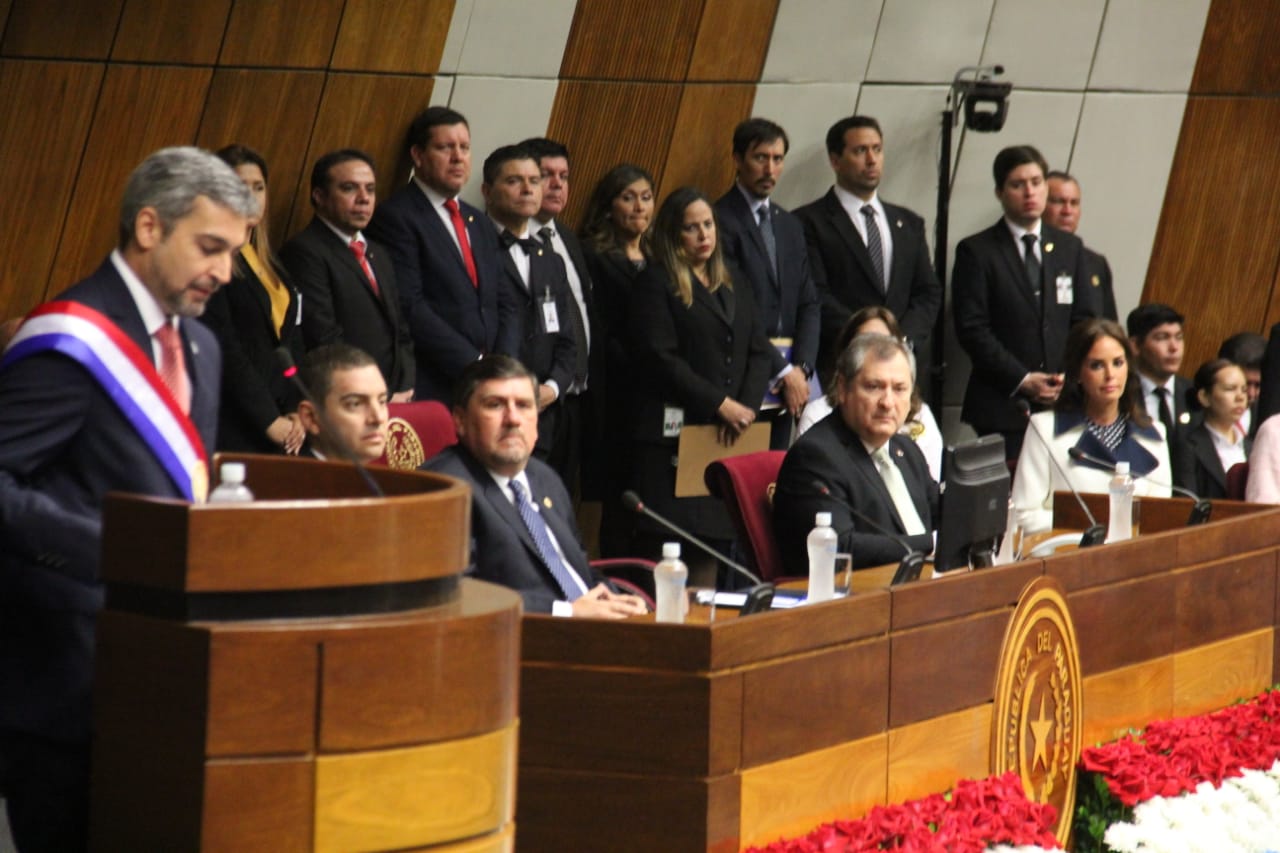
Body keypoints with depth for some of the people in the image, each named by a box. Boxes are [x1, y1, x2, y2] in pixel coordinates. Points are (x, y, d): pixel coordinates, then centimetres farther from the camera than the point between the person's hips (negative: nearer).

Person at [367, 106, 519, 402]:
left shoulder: (479, 223, 21)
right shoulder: (395, 218, -4)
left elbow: (505, 304, 17)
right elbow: (410, 309, -13)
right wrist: (473, 366, -14)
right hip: (431, 390, -6)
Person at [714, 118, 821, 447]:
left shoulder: (790, 225, 17)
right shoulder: (720, 220, -7)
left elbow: (809, 304, 13)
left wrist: (802, 367, -3)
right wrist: (783, 371, -12)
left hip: (785, 388, 7)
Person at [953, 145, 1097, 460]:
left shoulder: (1070, 248, 15)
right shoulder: (976, 252, 1)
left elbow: (1085, 322, 13)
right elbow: (971, 329, -5)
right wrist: (1021, 380, -11)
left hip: (1065, 401, 3)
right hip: (1002, 404, -3)